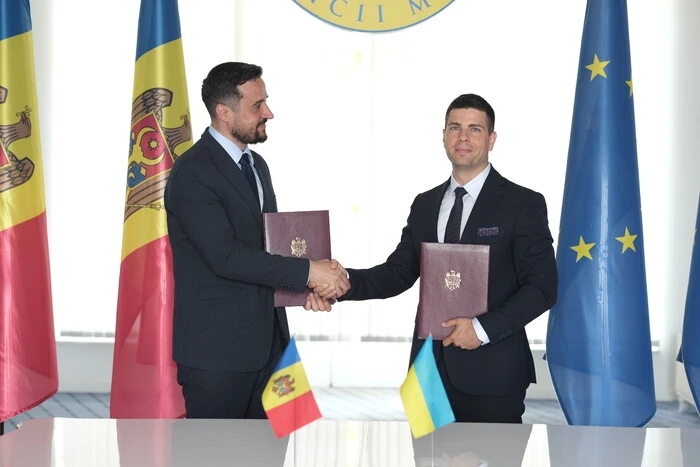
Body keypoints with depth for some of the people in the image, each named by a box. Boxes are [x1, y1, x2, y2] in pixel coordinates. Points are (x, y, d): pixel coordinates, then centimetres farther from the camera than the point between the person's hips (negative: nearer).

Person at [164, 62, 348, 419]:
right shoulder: (192, 172, -14)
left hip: (266, 341, 8)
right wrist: (306, 272, -21)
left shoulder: (256, 165, 14)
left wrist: (302, 285, 0)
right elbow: (225, 255, -23)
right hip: (217, 349, -8)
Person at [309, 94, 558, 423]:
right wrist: (345, 282, -8)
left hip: (491, 374, -4)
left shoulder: (523, 204, -3)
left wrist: (484, 327, -18)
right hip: (431, 368, 4)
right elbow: (398, 272, 9)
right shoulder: (425, 204, 13)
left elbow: (542, 286, -8)